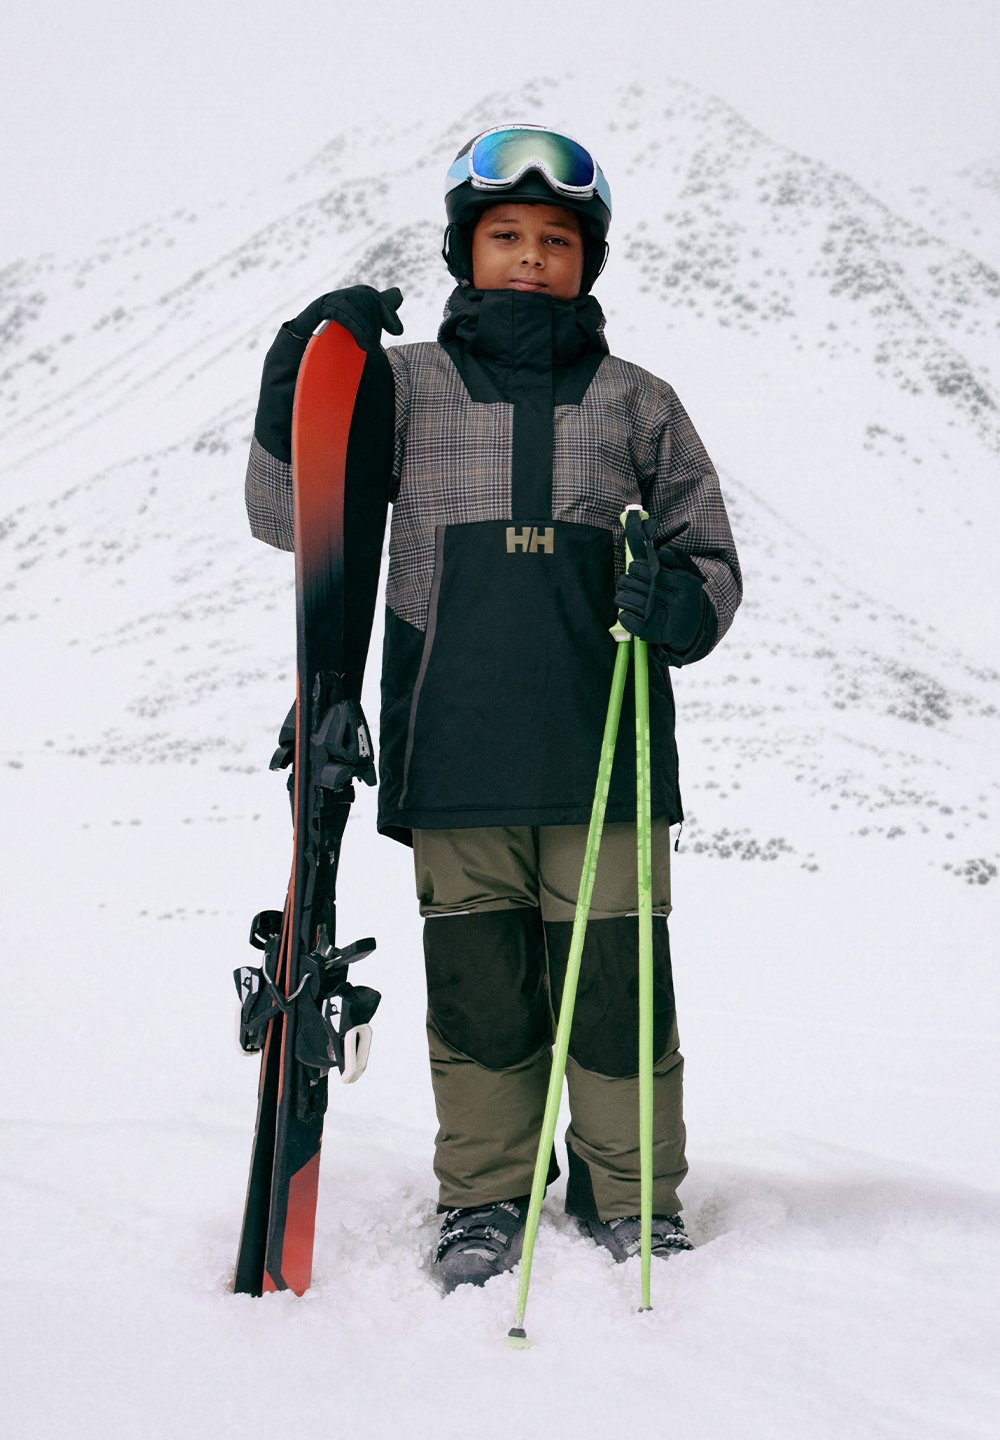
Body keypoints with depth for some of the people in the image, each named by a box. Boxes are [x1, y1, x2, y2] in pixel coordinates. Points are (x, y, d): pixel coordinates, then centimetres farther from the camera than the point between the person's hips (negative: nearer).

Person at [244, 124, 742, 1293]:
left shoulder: (635, 404, 11)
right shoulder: (407, 386, 10)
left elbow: (711, 554, 15)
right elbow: (290, 517, 11)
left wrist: (684, 606, -9)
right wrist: (298, 389, -4)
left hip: (606, 755, 0)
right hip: (457, 750, 0)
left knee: (618, 982, 1)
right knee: (477, 986, 4)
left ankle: (632, 1193, 18)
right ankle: (486, 1195, 20)